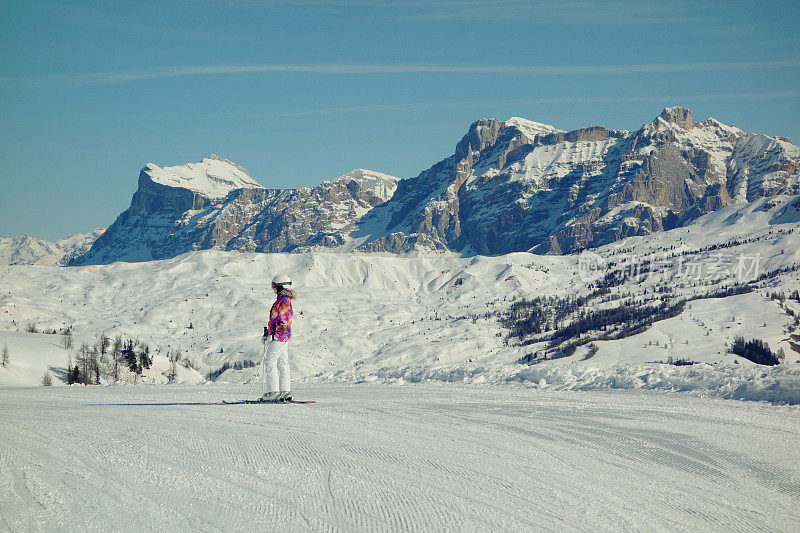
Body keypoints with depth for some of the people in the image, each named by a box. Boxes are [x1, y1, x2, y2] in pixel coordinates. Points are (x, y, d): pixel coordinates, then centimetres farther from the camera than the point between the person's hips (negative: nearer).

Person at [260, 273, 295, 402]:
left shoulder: (284, 301, -15)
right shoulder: (284, 300, 17)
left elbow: (283, 322, -21)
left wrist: (272, 335, -21)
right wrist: (267, 335, 23)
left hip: (278, 337, -10)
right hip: (284, 337, 10)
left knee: (270, 362, -8)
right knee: (282, 364, 10)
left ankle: (273, 392, -9)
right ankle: (285, 392, 11)